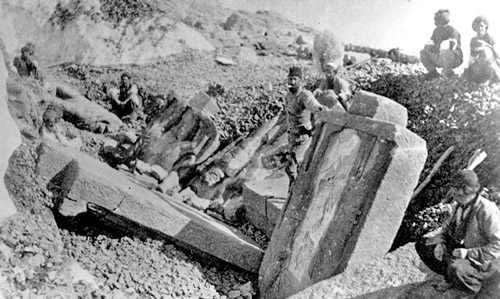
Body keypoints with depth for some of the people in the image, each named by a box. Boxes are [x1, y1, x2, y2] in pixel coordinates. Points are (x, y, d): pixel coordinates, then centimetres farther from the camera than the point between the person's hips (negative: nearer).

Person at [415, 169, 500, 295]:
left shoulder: (487, 211, -28)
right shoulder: (460, 205, -4)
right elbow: (448, 226, 11)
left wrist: (469, 253, -31)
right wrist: (441, 242, -8)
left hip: (483, 261, -8)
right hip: (461, 247, 8)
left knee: (455, 269, -38)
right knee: (422, 245, 0)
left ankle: (474, 284, -2)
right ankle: (450, 277, 13)